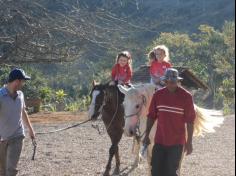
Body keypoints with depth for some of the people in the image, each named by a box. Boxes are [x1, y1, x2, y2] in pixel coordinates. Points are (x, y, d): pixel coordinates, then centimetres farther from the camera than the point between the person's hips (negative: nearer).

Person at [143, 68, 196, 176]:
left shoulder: (186, 97, -8)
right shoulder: (158, 95, 2)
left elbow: (190, 121, -6)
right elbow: (151, 116, 9)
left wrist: (189, 142, -7)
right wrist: (147, 135, 8)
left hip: (177, 143, -3)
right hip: (159, 141, 3)